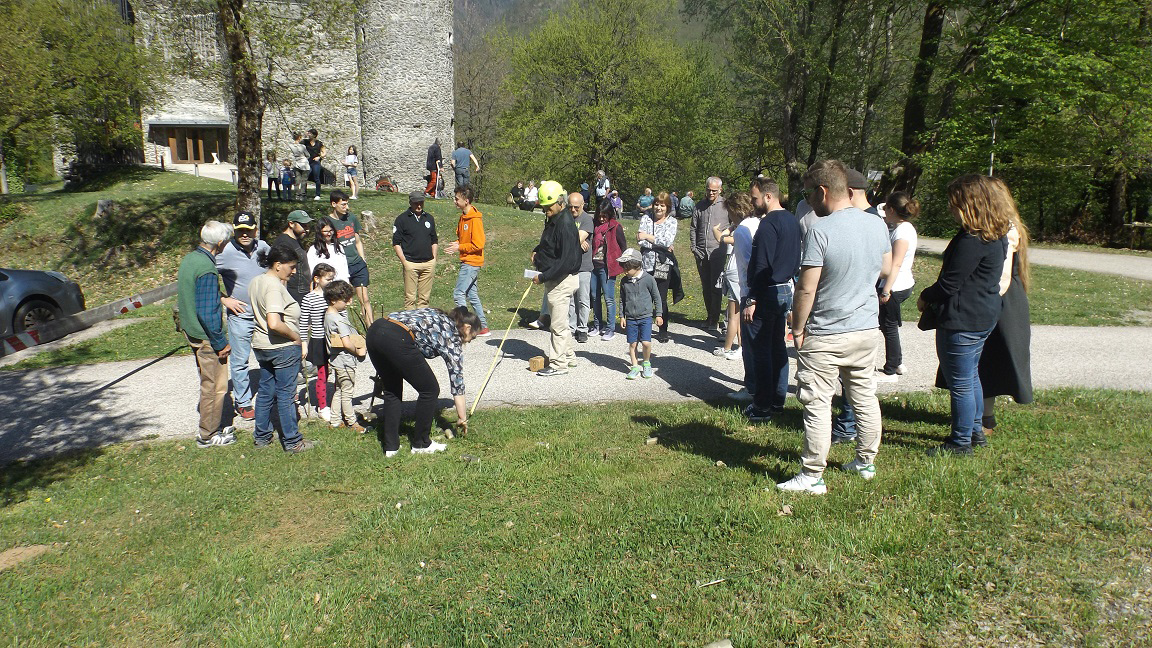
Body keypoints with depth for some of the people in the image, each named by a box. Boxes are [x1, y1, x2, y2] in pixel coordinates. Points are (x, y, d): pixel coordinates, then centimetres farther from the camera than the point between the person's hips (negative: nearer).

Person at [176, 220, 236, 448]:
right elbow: (207, 313, -26)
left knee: (209, 383, 21)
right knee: (215, 386, 4)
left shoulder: (189, 258, 5)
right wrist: (221, 343, -18)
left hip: (191, 331, 10)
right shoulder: (207, 269, -25)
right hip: (206, 336, -10)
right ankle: (208, 435, 16)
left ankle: (214, 425, 34)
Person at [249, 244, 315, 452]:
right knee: (285, 394, 1)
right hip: (283, 347, -9)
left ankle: (261, 437, 29)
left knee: (265, 392, 18)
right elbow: (274, 324, -32)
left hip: (261, 346, 9)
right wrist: (295, 336, -18)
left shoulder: (255, 282, 7)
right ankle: (292, 441, 11)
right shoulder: (274, 287, -22)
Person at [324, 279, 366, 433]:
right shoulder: (339, 319, -23)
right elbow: (347, 343, -26)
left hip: (336, 360, 9)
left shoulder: (328, 314, 6)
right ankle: (352, 422, 16)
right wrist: (359, 351, -10)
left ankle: (335, 420, 27)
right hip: (345, 361, -9)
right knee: (347, 393, 4)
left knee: (339, 391, 19)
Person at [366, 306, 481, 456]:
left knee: (392, 391, 24)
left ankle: (391, 446, 25)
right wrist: (462, 418, 22)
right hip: (396, 339, -8)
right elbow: (457, 378, 14)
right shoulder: (452, 337, 12)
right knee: (430, 390, 10)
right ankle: (421, 444, 21)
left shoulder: (438, 317, 31)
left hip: (374, 330, 8)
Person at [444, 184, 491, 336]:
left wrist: (460, 247, -15)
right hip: (466, 261, 10)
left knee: (458, 294, -11)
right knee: (472, 295, 12)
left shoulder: (475, 219, -17)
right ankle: (483, 328, 18)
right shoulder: (463, 217, 12)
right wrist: (456, 244, 3)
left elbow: (478, 245, -19)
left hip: (472, 262, -10)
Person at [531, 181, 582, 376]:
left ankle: (558, 364, 8)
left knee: (558, 324, -1)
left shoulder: (565, 224, -23)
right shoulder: (553, 219, 7)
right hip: (554, 279, 10)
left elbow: (566, 261, -27)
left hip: (562, 280, -10)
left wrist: (543, 277, -24)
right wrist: (537, 250, 8)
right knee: (559, 321, 20)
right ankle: (568, 356, 32)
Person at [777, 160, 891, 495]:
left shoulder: (820, 231, -20)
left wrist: (798, 329, -9)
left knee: (817, 405, 1)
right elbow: (885, 267, 17)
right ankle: (866, 462, 34)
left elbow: (807, 288, -20)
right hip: (868, 329, 7)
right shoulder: (877, 225, 1)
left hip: (826, 336, -7)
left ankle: (812, 477, 8)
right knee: (865, 398, 19)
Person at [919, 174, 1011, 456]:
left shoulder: (972, 241, -24)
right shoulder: (996, 236, 8)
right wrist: (933, 297, 14)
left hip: (962, 320, -11)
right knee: (970, 376, 23)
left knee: (960, 384, 2)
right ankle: (975, 431, 36)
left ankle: (961, 442, 14)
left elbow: (949, 284, -22)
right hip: (983, 315, 11)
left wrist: (925, 298, -3)